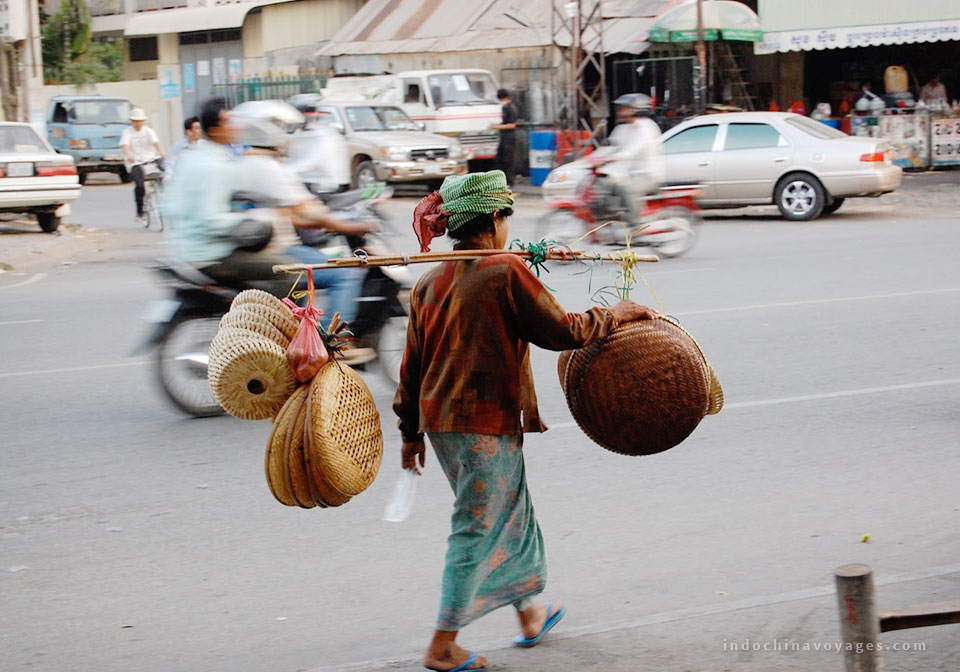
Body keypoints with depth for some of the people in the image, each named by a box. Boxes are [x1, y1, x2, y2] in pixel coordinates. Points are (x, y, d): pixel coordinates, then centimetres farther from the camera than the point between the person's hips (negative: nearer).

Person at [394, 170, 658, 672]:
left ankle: (530, 612, 38)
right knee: (476, 530, 1)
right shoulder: (505, 271, -14)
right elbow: (561, 330, -10)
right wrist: (616, 315, 5)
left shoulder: (429, 283, 7)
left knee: (513, 515, 23)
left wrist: (411, 432, 19)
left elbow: (412, 363, 11)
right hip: (486, 422, -8)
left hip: (439, 419, 8)